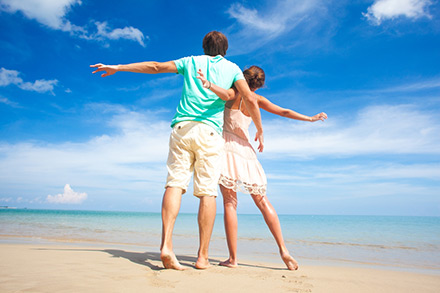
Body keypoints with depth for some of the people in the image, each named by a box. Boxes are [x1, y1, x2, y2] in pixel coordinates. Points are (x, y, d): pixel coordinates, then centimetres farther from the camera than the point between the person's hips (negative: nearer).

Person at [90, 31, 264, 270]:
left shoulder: (191, 62, 21)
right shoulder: (232, 68, 17)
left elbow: (155, 67, 21)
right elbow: (250, 100, 3)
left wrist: (118, 67, 29)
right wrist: (260, 130, 14)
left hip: (182, 127, 2)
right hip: (210, 132, -1)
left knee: (175, 183, -5)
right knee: (207, 192, -2)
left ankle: (166, 244, -20)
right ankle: (202, 256, 0)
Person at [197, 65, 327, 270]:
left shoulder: (235, 92, 2)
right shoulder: (258, 99, 12)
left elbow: (226, 94, -23)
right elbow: (285, 112, 16)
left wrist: (208, 84, -40)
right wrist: (311, 119, 26)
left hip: (226, 146, -4)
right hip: (245, 149, 4)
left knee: (229, 203, -3)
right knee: (262, 201, 9)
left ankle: (233, 258, -3)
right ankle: (283, 249, 5)